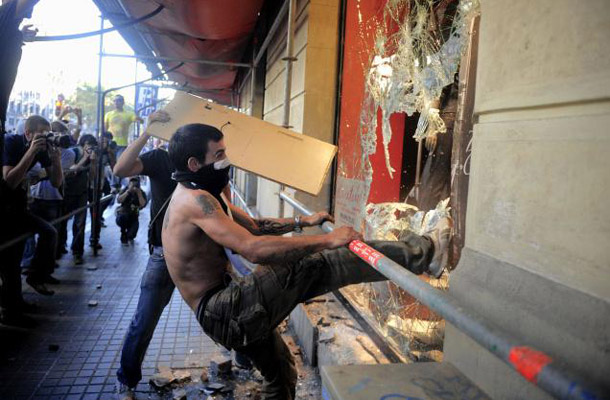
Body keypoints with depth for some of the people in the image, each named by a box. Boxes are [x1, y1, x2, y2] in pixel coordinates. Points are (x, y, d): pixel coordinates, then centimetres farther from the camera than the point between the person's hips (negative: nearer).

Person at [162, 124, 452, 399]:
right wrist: (326, 240, -28)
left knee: (282, 376, 27)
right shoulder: (194, 198, -19)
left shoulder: (201, 197, 14)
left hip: (226, 313, 11)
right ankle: (425, 252, -10)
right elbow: (253, 249, -31)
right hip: (223, 312, -11)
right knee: (319, 265, -17)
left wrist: (303, 221, 15)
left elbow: (255, 227, 22)